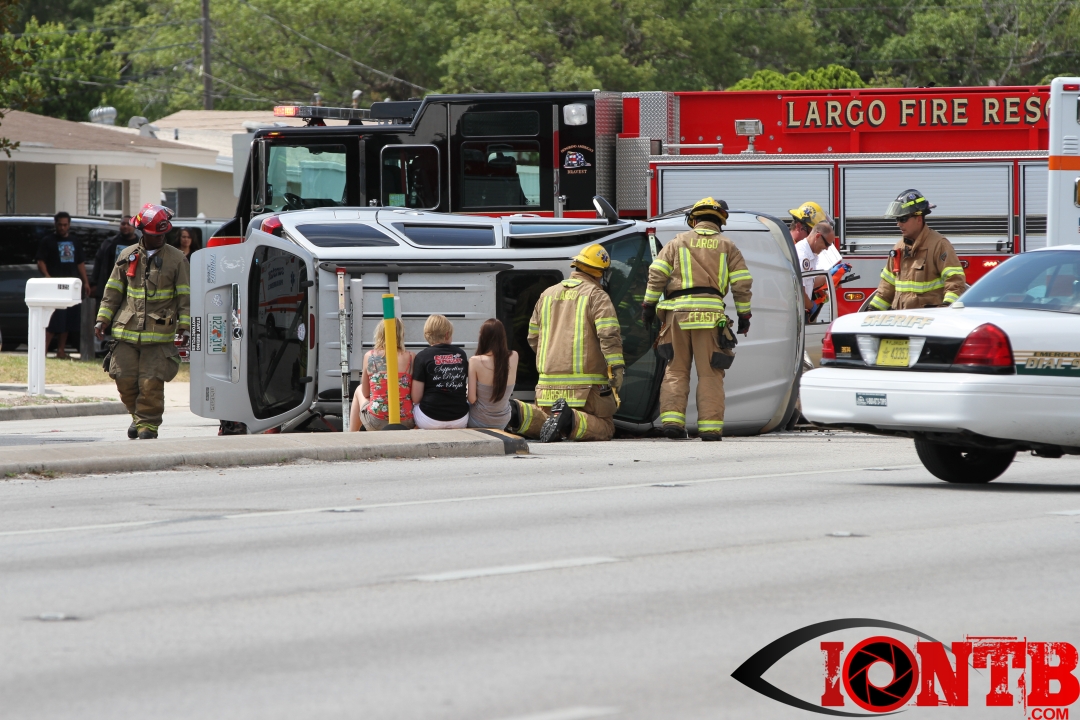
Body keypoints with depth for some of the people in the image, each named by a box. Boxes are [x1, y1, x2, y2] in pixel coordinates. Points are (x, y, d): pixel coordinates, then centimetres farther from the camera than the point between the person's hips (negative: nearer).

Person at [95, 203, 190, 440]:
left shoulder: (176, 258, 4)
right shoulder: (127, 256, 12)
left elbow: (184, 296, 4)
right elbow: (113, 291, 17)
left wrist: (184, 327, -4)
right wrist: (103, 319, 10)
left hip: (159, 332, -3)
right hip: (127, 331, 3)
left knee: (151, 382, -8)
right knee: (125, 379, 0)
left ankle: (148, 424, 3)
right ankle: (138, 415, 23)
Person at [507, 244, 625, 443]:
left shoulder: (548, 294, 17)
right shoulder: (597, 296, -1)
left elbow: (533, 337, 24)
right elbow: (609, 335, -15)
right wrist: (617, 369, -16)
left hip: (549, 383, 5)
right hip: (586, 384, -5)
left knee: (545, 423, 17)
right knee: (604, 428, 1)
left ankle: (516, 412, -14)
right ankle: (569, 419, -30)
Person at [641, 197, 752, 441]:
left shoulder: (678, 242, 13)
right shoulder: (727, 247, 12)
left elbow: (657, 274, 5)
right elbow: (742, 283, 8)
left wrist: (649, 304, 9)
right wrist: (744, 315, 15)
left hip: (678, 311, 1)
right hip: (710, 312, -1)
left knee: (676, 369, 8)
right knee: (710, 373, 2)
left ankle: (672, 419, -3)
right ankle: (710, 426, -3)